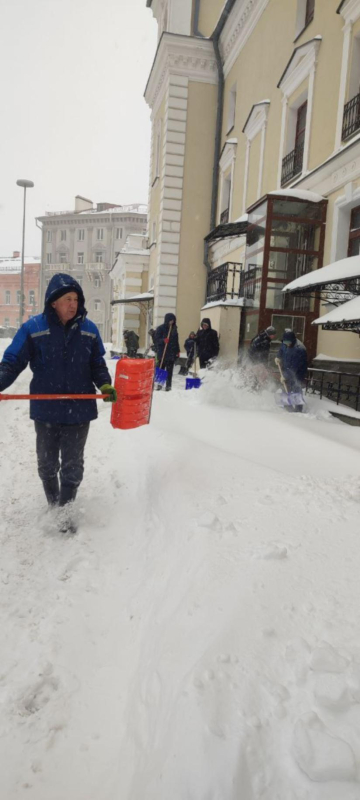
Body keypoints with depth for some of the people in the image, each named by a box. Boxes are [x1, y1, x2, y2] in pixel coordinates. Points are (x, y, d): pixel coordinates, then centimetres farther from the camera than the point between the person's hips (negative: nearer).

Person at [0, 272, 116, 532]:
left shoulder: (89, 330, -1)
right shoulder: (33, 328, -8)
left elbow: (97, 365, 8)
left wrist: (106, 386, -9)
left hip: (79, 410, 0)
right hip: (45, 411, 0)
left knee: (72, 466, 7)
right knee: (47, 464, 16)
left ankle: (65, 510, 25)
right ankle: (53, 505, 40)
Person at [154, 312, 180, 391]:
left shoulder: (174, 329, 11)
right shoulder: (160, 328, -2)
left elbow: (176, 341, 17)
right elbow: (157, 340, -6)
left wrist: (177, 351, 13)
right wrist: (163, 340, -25)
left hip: (172, 353, 3)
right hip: (162, 353, -3)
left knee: (169, 370, 2)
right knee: (161, 368, 4)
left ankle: (168, 385, 6)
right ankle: (159, 383, 16)